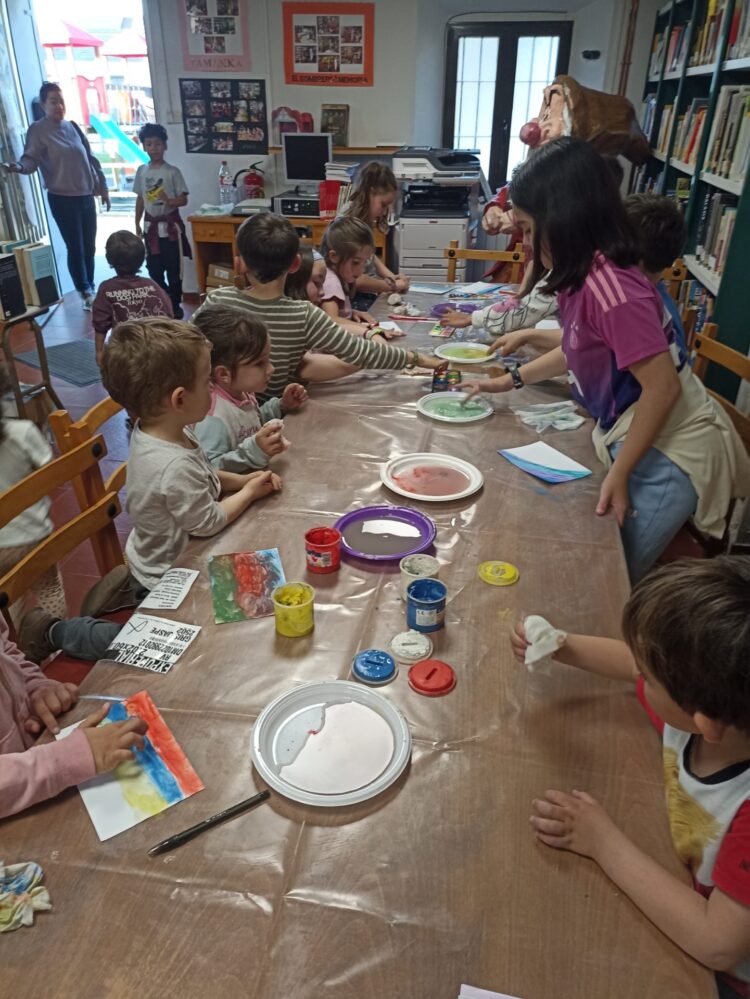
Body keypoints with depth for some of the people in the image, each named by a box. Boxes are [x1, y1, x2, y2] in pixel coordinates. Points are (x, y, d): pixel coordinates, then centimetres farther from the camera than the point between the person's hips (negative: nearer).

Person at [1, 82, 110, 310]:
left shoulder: (72, 126, 12)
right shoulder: (37, 130, -5)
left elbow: (90, 158, 16)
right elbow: (31, 158, -13)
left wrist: (102, 186, 15)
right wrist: (19, 166, -35)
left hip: (86, 195, 6)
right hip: (62, 198, -5)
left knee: (90, 246, 10)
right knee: (75, 248, -3)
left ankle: (90, 289, 24)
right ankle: (85, 293, 8)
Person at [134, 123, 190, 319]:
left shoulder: (172, 171, -7)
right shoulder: (141, 171, 5)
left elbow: (183, 199, -9)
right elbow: (140, 199, 11)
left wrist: (169, 201, -28)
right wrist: (137, 224, 9)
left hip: (170, 225, -4)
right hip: (151, 225, 4)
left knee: (173, 269, 0)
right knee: (153, 268, 8)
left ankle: (175, 305, 12)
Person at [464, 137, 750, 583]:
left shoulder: (609, 287, -26)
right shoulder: (585, 276, 3)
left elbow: (663, 387, -25)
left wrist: (619, 475, -17)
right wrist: (511, 380, 19)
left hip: (668, 453, -9)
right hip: (632, 437, 9)